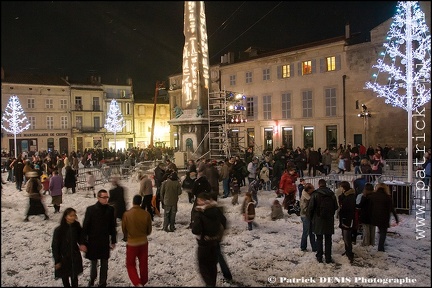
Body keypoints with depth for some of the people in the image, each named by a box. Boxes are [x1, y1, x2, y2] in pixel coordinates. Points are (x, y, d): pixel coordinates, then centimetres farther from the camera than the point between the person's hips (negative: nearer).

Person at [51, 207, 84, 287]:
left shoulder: (77, 227, -9)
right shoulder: (59, 230, -19)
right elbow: (55, 246, -11)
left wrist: (82, 244, -15)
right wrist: (57, 261, -9)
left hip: (75, 257, 2)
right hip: (64, 258, -2)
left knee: (74, 277, 16)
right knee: (65, 278, 15)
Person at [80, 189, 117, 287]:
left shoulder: (110, 209, -5)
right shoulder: (91, 209, -11)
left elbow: (113, 226, 1)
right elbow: (85, 226, -9)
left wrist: (113, 241, 4)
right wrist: (83, 242, -9)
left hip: (105, 241, 1)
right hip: (93, 241, -1)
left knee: (104, 263, 9)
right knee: (94, 262, 15)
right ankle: (92, 278, 42)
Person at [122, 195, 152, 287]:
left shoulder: (126, 214, -16)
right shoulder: (146, 214, -13)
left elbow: (123, 229, -2)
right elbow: (149, 230, -1)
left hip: (131, 243, -2)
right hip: (143, 242, 2)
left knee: (130, 265, 14)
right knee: (143, 264, 19)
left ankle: (138, 283, -2)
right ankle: (143, 282, 34)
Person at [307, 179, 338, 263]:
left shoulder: (315, 194, -10)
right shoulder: (332, 194, 1)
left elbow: (310, 207, -10)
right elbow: (336, 207, 8)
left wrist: (311, 217, 6)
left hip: (318, 220, -2)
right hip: (329, 220, 2)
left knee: (319, 239, 8)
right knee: (328, 239, 9)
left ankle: (319, 257, 11)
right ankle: (328, 258, 11)